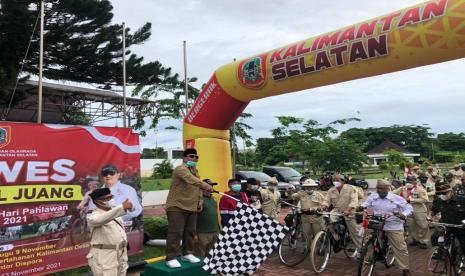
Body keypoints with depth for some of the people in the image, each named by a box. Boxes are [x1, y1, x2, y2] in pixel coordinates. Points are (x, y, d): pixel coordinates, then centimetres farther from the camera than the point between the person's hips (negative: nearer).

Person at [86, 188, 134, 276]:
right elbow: (101, 219, -36)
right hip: (104, 257, -7)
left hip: (120, 255, 7)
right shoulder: (93, 216, -13)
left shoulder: (115, 213, 11)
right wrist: (122, 207, -45)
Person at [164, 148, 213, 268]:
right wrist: (206, 186, -46)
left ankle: (187, 253, 27)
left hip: (192, 208, 9)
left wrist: (200, 201, 11)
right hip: (177, 207, -9)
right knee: (175, 233, -9)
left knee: (190, 232, 13)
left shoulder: (195, 170, 16)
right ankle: (171, 258, -1)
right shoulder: (180, 169, -15)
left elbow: (198, 187, 24)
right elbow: (191, 180, -34)